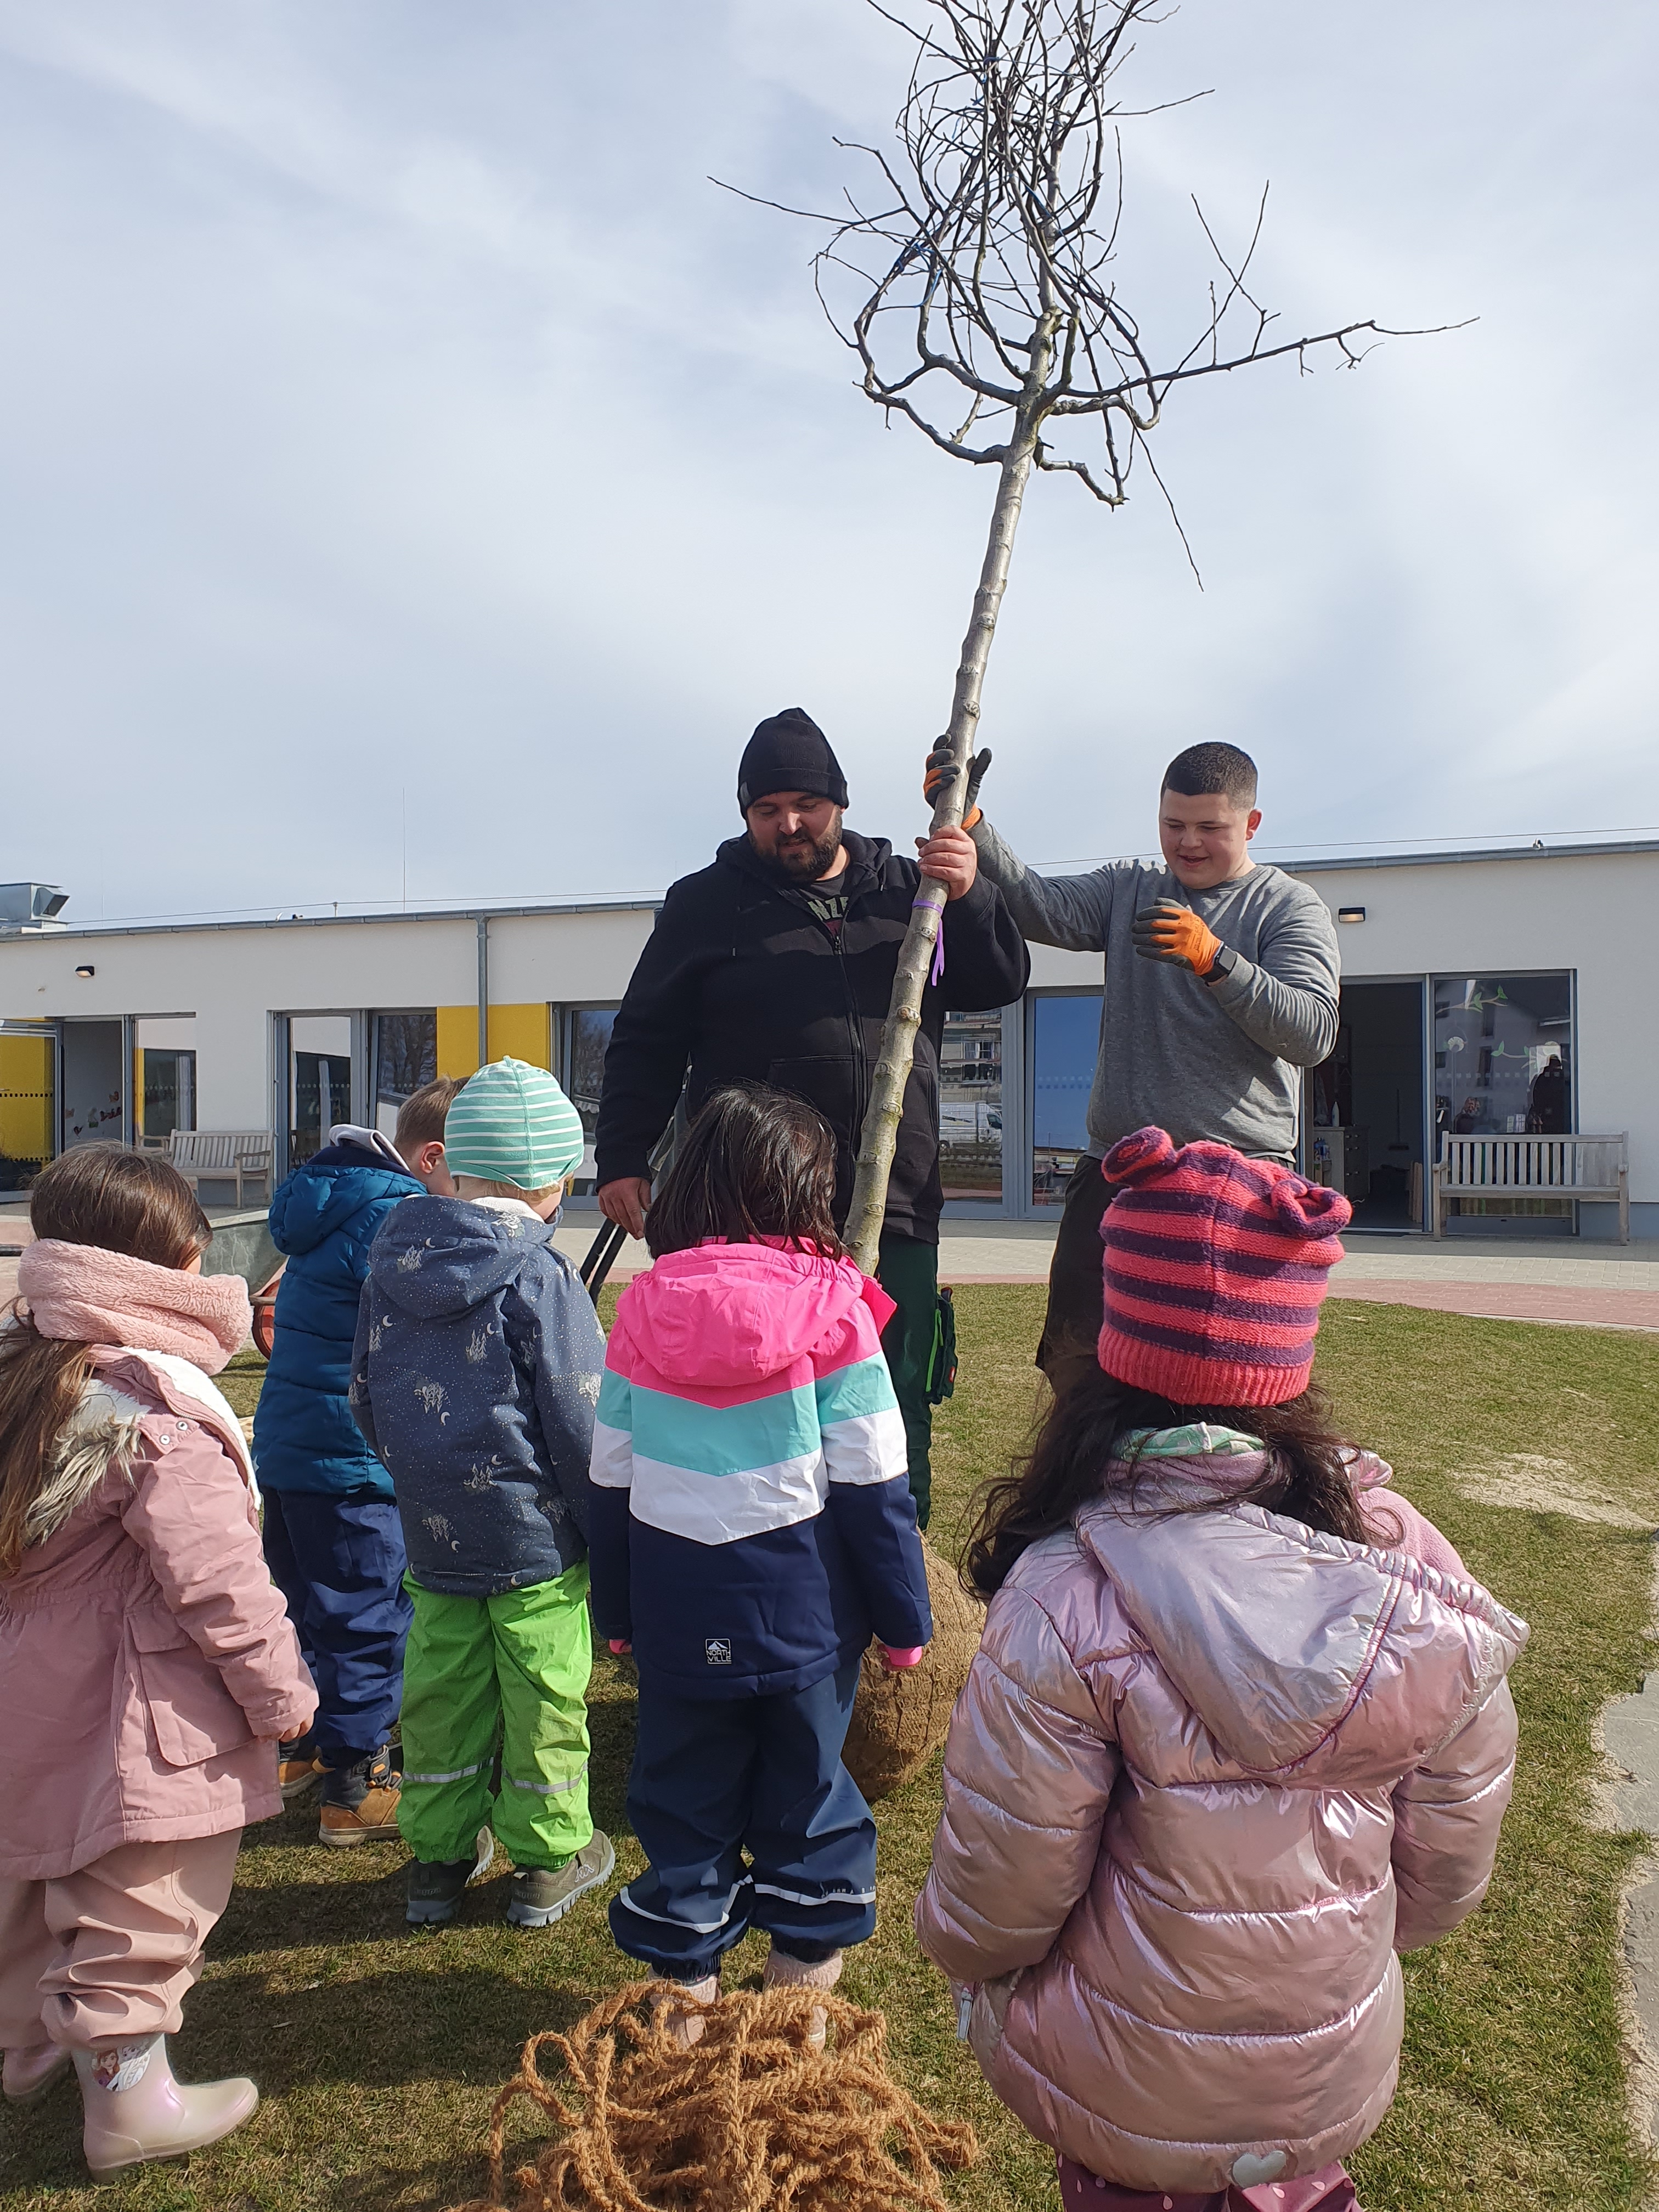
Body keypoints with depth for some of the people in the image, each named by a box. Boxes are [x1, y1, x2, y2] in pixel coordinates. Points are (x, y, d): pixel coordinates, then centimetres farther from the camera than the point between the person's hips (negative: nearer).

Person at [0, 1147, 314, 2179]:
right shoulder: (160, 1411, -26)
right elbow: (217, 1579, -25)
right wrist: (280, 1691, -12)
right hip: (138, 1719, -9)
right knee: (140, 1901, 9)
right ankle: (127, 2095, 24)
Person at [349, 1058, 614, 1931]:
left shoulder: (392, 1262, 0)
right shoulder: (539, 1275, -19)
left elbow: (366, 1397, 10)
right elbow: (579, 1425, -17)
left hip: (431, 1532, 6)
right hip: (533, 1537, -5)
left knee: (440, 1689, 18)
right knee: (543, 1696, 10)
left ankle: (439, 1855, 31)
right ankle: (546, 1859, 25)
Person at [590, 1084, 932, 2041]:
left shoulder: (642, 1308, -3)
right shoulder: (832, 1311, -13)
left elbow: (611, 1480, 3)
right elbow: (873, 1486, -11)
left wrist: (616, 1610, 15)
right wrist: (906, 1617, 0)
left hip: (677, 1617, 2)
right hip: (805, 1615, -2)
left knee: (683, 1794, 17)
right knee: (805, 1786, 17)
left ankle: (684, 1981, 29)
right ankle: (804, 1966, 30)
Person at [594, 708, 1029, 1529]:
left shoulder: (905, 889, 13)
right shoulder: (706, 902, 7)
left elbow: (1000, 983, 11)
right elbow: (645, 1041, 8)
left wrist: (970, 898, -6)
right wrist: (622, 1159, 0)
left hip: (894, 1214, 2)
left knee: (897, 1415, 10)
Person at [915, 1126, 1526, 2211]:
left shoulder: (1068, 1601, -28)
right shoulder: (1417, 1567, -15)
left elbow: (996, 1900, -16)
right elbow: (1447, 1875, -2)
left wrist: (955, 1939, 6)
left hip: (1113, 2096, -2)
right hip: (1345, 2085, 3)